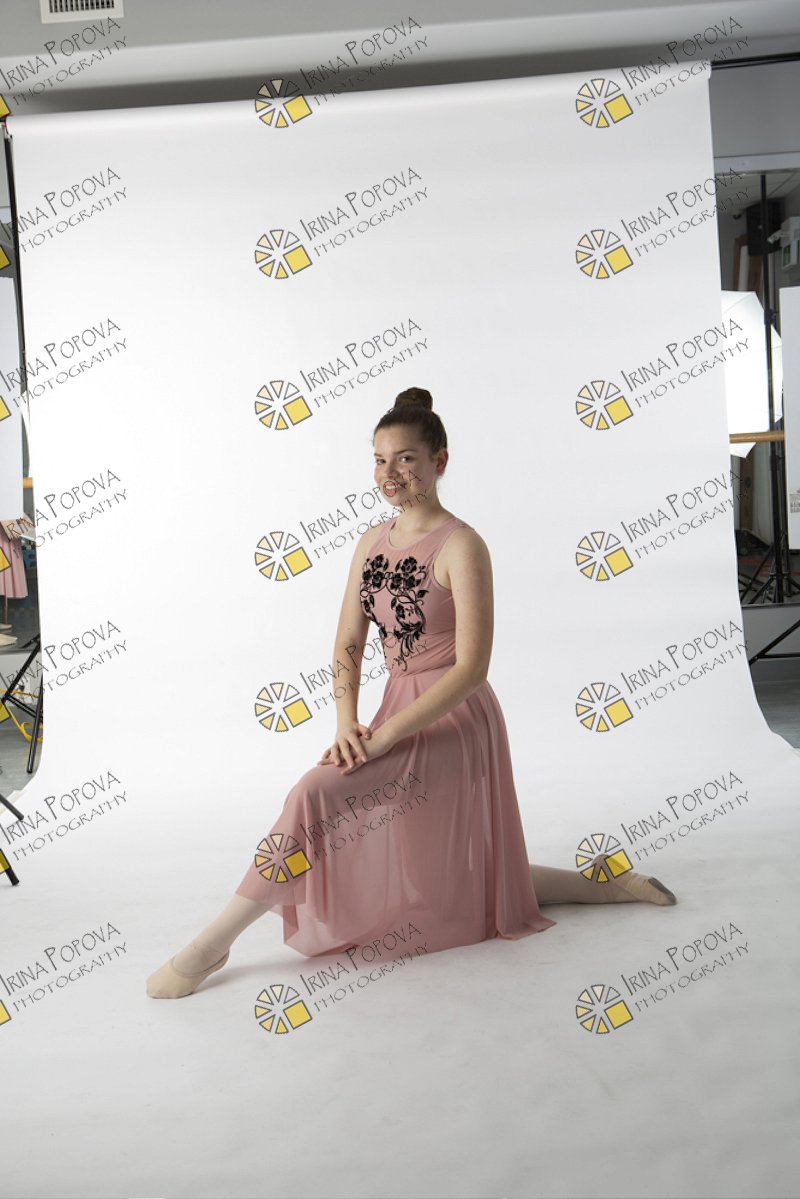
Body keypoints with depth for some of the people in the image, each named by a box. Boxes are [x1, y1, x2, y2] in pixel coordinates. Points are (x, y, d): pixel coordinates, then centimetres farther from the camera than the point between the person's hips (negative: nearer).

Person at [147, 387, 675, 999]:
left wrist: (384, 734, -23)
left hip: (451, 721, -8)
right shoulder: (373, 542, 6)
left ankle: (213, 944, -6)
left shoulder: (461, 546, -16)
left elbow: (471, 667, -20)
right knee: (455, 885, 18)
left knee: (315, 795, -24)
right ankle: (602, 883, 34)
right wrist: (347, 725, -10)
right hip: (400, 714, 9)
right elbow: (349, 644, 5)